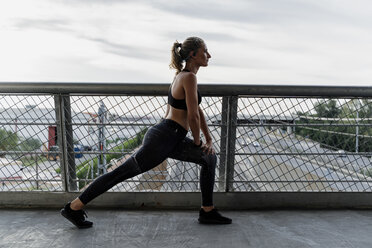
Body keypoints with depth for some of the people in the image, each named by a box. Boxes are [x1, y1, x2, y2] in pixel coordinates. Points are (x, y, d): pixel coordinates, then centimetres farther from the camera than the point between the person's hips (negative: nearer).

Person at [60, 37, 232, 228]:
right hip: (162, 138, -10)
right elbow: (193, 116, -16)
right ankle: (74, 207, 18)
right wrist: (198, 142, 1)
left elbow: (197, 110, 19)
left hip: (170, 139, 10)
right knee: (122, 173, 1)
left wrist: (209, 139, 16)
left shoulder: (184, 75, 15)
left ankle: (207, 212, 19)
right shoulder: (189, 77, -15)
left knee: (210, 158, 14)